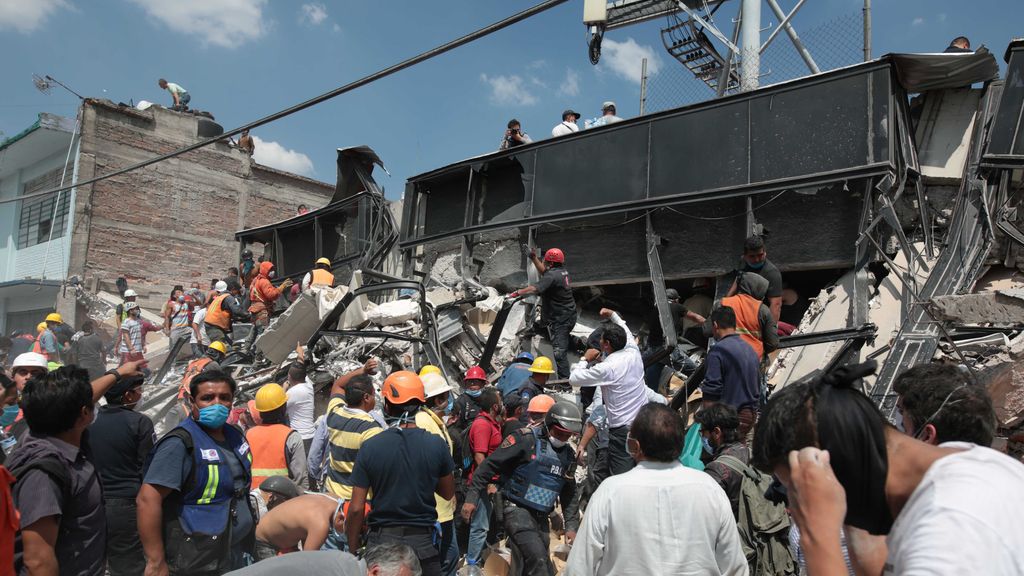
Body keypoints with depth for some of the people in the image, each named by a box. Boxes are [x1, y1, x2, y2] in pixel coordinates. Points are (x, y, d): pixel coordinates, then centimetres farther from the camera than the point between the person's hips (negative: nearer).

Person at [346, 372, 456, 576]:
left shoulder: (370, 447, -10)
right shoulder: (437, 445, -9)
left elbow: (356, 508, -8)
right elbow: (448, 493, 5)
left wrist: (354, 549, 5)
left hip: (382, 540, 0)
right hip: (423, 542, 0)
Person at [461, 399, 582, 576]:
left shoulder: (568, 454, 9)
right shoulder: (525, 439, -13)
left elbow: (569, 493, 20)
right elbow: (489, 465, -13)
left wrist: (571, 526, 14)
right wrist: (472, 497, -15)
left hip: (541, 517, 7)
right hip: (517, 509, -7)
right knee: (538, 561, -23)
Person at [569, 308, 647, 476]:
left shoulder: (606, 368, -18)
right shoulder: (634, 353, -2)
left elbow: (574, 379, -8)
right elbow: (626, 331, 22)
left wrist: (584, 359, 6)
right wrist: (612, 315, 31)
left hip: (622, 429, -7)